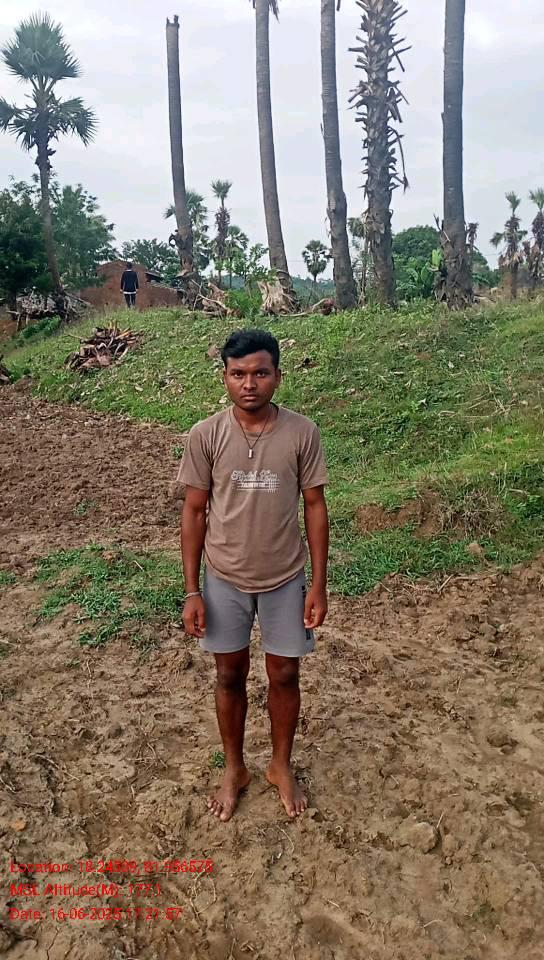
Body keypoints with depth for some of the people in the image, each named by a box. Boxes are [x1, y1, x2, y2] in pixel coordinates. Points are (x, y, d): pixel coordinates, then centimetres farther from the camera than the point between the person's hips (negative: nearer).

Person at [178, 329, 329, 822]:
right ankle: (234, 769, 40)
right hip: (225, 580, 1)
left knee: (284, 677, 14)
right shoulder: (206, 435, -11)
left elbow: (315, 507, -4)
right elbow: (194, 512, -4)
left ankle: (282, 765, 40)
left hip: (285, 579, 0)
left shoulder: (302, 432, -11)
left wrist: (319, 583, -4)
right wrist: (192, 591, -5)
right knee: (230, 676, 16)